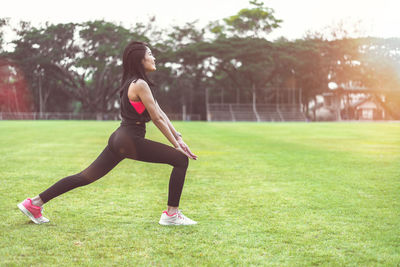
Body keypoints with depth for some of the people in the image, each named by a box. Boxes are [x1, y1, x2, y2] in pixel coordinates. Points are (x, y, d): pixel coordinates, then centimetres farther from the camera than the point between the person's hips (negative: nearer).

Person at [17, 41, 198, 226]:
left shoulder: (133, 82, 19)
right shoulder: (140, 84, -11)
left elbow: (160, 112, 18)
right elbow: (157, 118, -11)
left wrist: (178, 137, 15)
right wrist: (176, 144, -5)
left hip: (119, 139, 10)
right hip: (130, 140, -10)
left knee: (87, 176, 11)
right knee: (181, 160, -4)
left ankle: (35, 203, 12)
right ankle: (171, 214, -4)